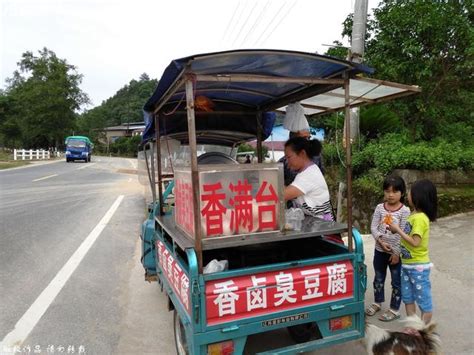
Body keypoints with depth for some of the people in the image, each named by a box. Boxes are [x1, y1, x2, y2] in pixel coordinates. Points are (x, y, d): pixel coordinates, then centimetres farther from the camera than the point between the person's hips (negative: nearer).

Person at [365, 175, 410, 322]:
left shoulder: (404, 211, -13)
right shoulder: (380, 207, -3)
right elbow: (373, 227, -4)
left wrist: (397, 253, -15)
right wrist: (380, 240, -20)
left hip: (396, 252, -4)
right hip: (379, 250, 4)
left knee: (397, 282, 10)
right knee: (378, 278, 19)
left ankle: (394, 309, 26)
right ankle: (377, 302, 38)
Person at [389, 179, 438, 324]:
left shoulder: (420, 218, -22)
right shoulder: (414, 215, 6)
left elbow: (415, 242, -26)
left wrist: (398, 230, -19)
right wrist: (397, 229, -3)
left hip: (418, 266, -9)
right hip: (407, 264, 10)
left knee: (423, 300, 7)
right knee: (407, 297, 19)